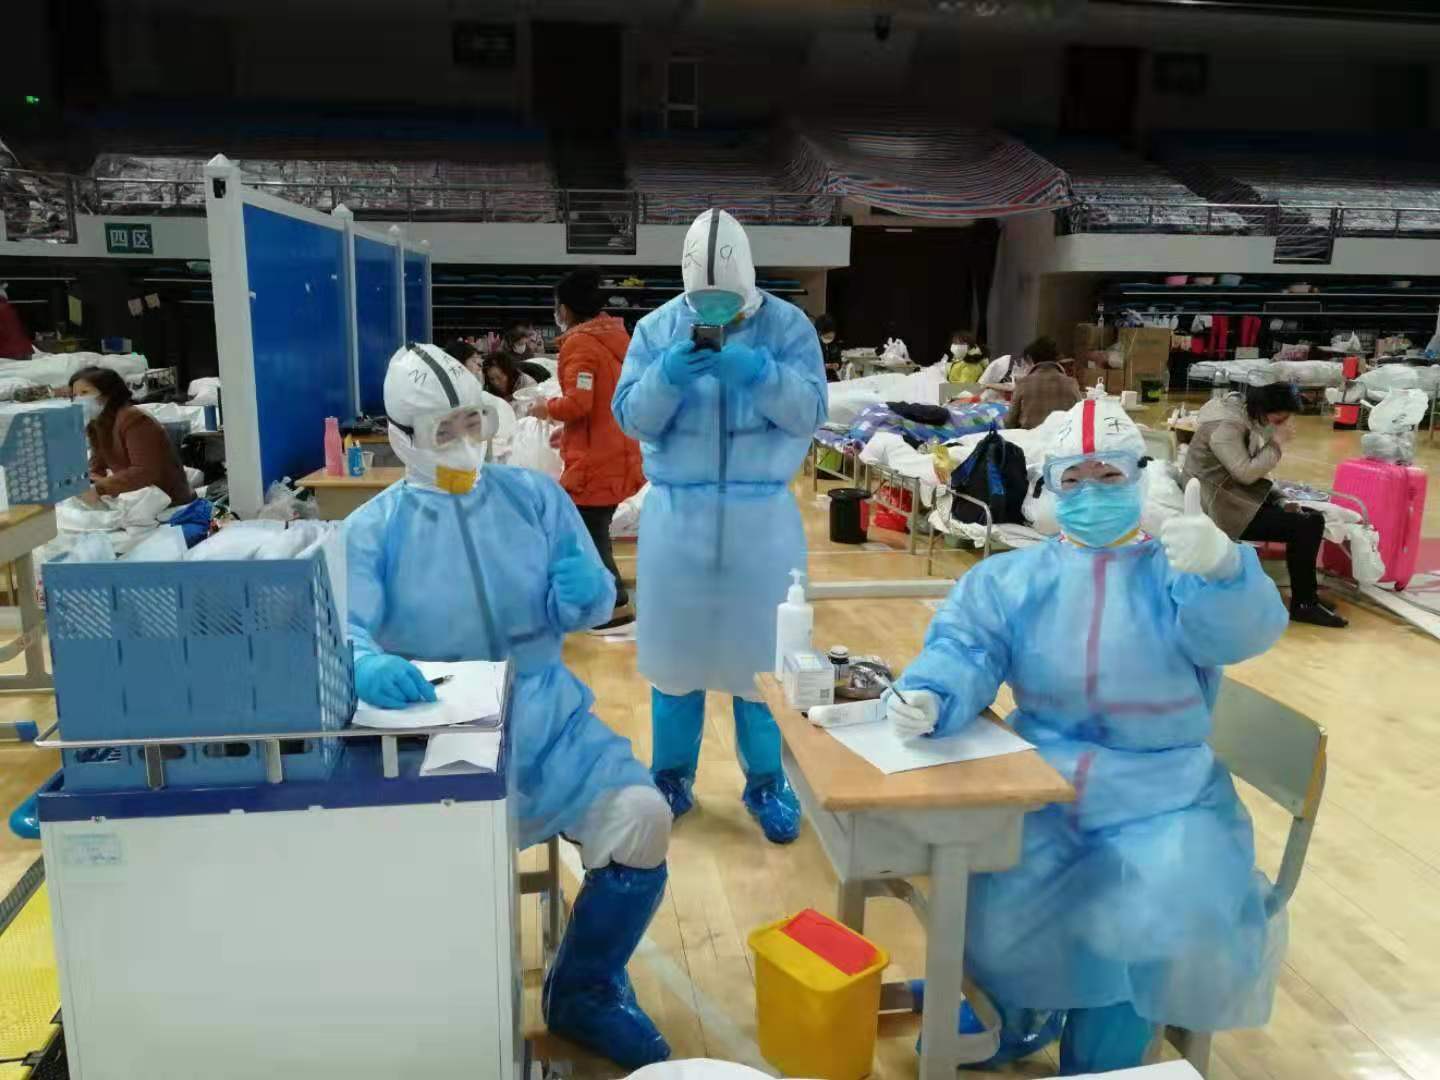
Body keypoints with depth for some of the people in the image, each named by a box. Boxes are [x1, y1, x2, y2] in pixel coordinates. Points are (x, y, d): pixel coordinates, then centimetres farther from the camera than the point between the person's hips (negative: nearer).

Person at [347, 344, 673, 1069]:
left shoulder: (536, 497, 7)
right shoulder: (372, 529, 1)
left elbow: (595, 602, 9)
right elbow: (341, 628, -13)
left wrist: (584, 593, -17)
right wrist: (367, 667, -37)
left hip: (545, 717, 2)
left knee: (641, 818, -17)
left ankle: (585, 992, 11)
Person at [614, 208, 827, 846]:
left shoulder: (788, 326, -1)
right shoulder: (657, 328, 3)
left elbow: (810, 413, -10)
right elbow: (630, 417, -3)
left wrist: (758, 373, -26)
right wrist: (667, 376, -22)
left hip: (763, 517, -1)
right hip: (676, 514, 1)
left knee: (763, 651, 8)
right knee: (674, 649, 10)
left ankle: (767, 783, 24)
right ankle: (671, 777, 27)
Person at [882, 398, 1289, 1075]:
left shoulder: (1180, 572, 2)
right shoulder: (1008, 578, 9)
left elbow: (1241, 632, -18)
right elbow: (966, 650, -5)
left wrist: (1221, 568, -42)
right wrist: (928, 697, -29)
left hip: (1162, 803, -1)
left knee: (1169, 933, -22)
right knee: (993, 915, -15)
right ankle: (1019, 1022, 22)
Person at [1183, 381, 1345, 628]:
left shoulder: (1245, 413, 7)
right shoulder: (1225, 426, -21)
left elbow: (1252, 465, 13)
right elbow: (1246, 473, -25)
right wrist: (1278, 441, -18)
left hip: (1241, 495, 9)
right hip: (1225, 506, -9)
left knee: (1312, 517, -1)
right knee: (1303, 528, -17)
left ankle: (1308, 594, 9)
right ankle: (1303, 605, -2)